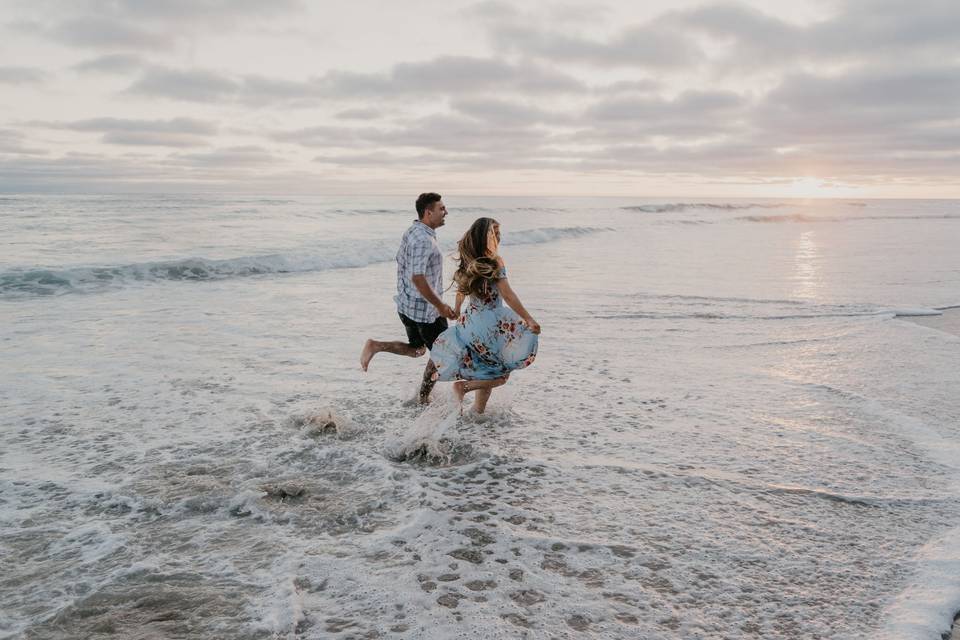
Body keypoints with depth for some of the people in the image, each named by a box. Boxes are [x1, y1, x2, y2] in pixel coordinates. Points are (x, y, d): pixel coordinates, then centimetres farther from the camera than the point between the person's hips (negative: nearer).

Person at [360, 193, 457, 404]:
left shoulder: (411, 232, 8)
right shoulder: (423, 240, -23)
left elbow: (401, 263, 18)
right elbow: (417, 278, -28)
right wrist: (440, 305, -22)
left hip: (406, 304, 9)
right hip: (425, 309, -9)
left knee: (416, 349, 24)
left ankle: (376, 346, 5)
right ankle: (424, 398, 18)